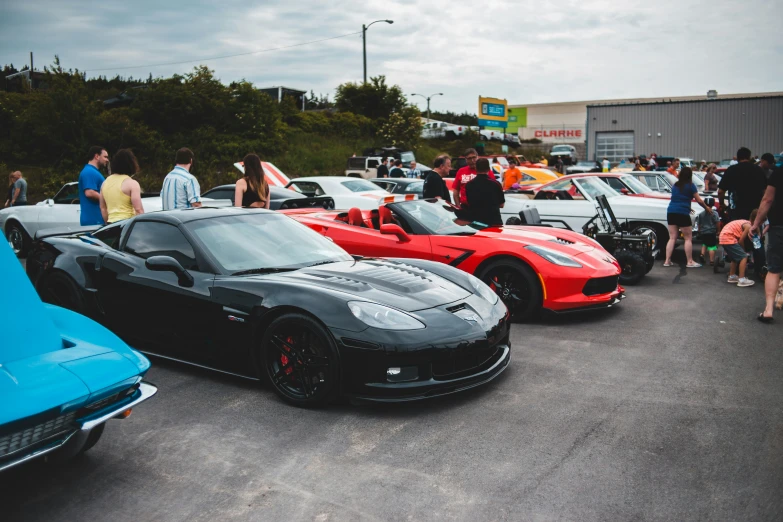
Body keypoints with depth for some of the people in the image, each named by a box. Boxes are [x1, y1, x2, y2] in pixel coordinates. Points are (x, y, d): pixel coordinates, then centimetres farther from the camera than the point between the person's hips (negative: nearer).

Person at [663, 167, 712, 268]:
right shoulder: (690, 185, 0)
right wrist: (707, 208, 21)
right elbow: (699, 200, 5)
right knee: (688, 238, 4)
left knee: (672, 238, 7)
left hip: (671, 212, 5)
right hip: (682, 213, -5)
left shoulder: (675, 185, 16)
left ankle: (667, 261, 3)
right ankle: (690, 262, 6)